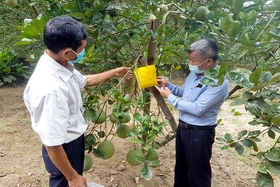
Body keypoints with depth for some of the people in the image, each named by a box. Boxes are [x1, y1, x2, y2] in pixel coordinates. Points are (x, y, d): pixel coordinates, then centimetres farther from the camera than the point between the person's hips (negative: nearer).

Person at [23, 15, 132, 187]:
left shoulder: (61, 64, -9)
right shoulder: (50, 89, -38)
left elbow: (83, 81, 13)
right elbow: (52, 144, -30)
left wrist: (114, 73, 18)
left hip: (74, 140, 8)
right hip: (63, 148, -8)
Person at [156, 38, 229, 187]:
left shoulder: (219, 82, -25)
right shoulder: (195, 73, 2)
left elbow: (197, 109, -29)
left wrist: (170, 97, -21)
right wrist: (167, 85, 0)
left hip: (199, 133, -8)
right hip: (182, 127, 9)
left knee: (198, 173, 11)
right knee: (181, 166, 26)